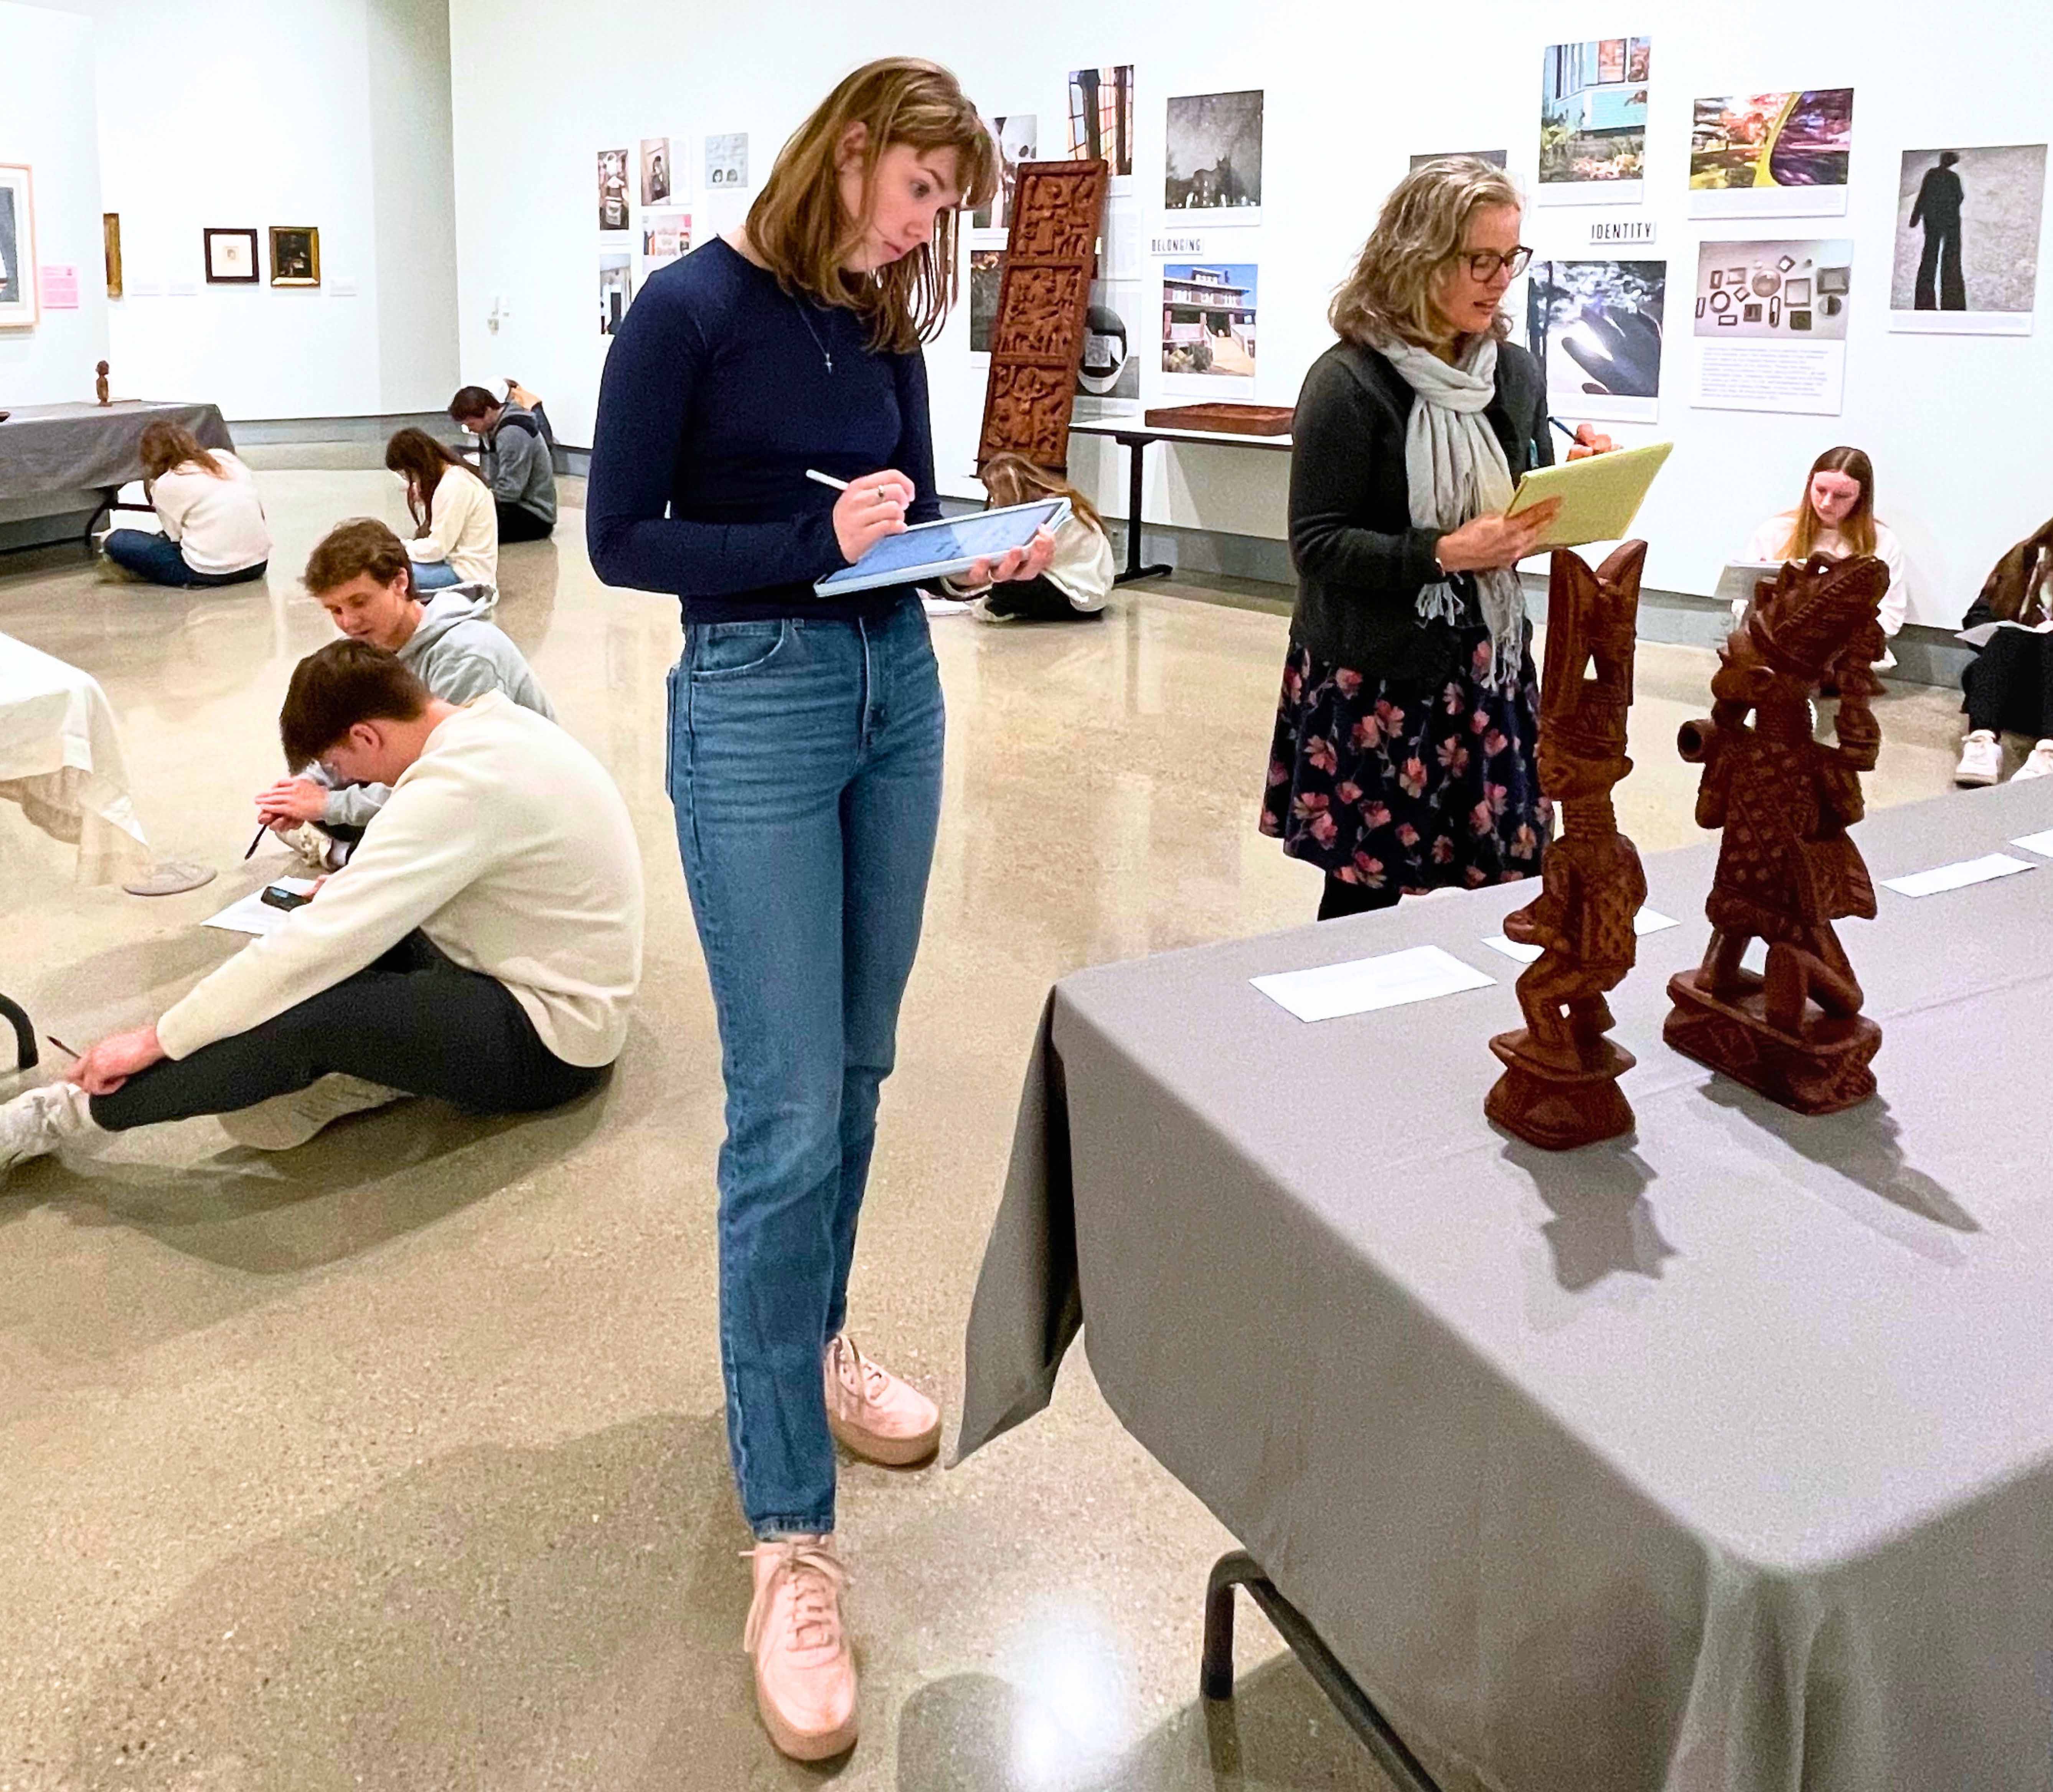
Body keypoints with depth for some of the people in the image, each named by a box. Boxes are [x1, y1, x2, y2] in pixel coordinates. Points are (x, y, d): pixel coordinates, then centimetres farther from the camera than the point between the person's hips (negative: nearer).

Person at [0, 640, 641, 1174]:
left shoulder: (460, 788, -27)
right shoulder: (492, 724, 2)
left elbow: (312, 947, -26)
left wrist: (157, 1040, -17)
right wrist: (353, 890, 9)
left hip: (549, 1042, -10)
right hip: (553, 982, 10)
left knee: (299, 1015, -22)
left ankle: (65, 1115, -4)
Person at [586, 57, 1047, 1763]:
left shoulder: (888, 327, 8)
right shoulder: (692, 307, -10)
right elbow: (620, 539, -10)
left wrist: (986, 551, -7)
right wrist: (816, 544, -20)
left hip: (899, 689, 7)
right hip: (757, 709, -7)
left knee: (858, 1071, 14)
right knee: (786, 1112, -9)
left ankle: (816, 1345, 36)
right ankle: (790, 1542, -1)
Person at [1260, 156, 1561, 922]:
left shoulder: (1515, 373, 8)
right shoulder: (1349, 381, -12)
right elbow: (1316, 543, -15)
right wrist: (1447, 553, -24)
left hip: (1490, 666, 6)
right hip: (1372, 679, -5)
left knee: (1514, 881, 4)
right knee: (1366, 889, 3)